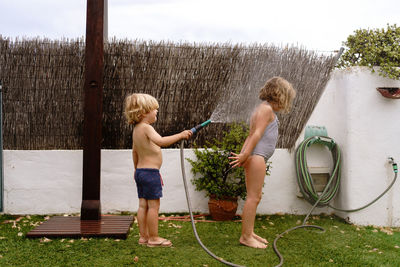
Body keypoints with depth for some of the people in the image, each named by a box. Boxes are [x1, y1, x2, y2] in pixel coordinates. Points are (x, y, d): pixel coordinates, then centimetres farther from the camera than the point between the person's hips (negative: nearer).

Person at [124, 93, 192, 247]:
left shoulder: (136, 129, 12)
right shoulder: (146, 127, -17)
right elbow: (160, 141, -35)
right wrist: (180, 135, -31)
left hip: (140, 171, 9)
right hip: (151, 172, -9)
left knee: (143, 205, 12)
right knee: (153, 205, -2)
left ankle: (143, 236, 18)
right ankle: (153, 238, 5)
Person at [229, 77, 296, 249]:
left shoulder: (264, 109, 25)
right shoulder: (266, 108, -6)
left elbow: (251, 135, 18)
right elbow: (257, 133, -15)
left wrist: (243, 154, 10)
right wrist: (244, 155, -22)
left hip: (257, 158, 10)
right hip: (256, 156, -10)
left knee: (255, 197, 13)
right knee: (253, 197, -9)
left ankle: (249, 233, 20)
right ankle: (246, 237, -5)